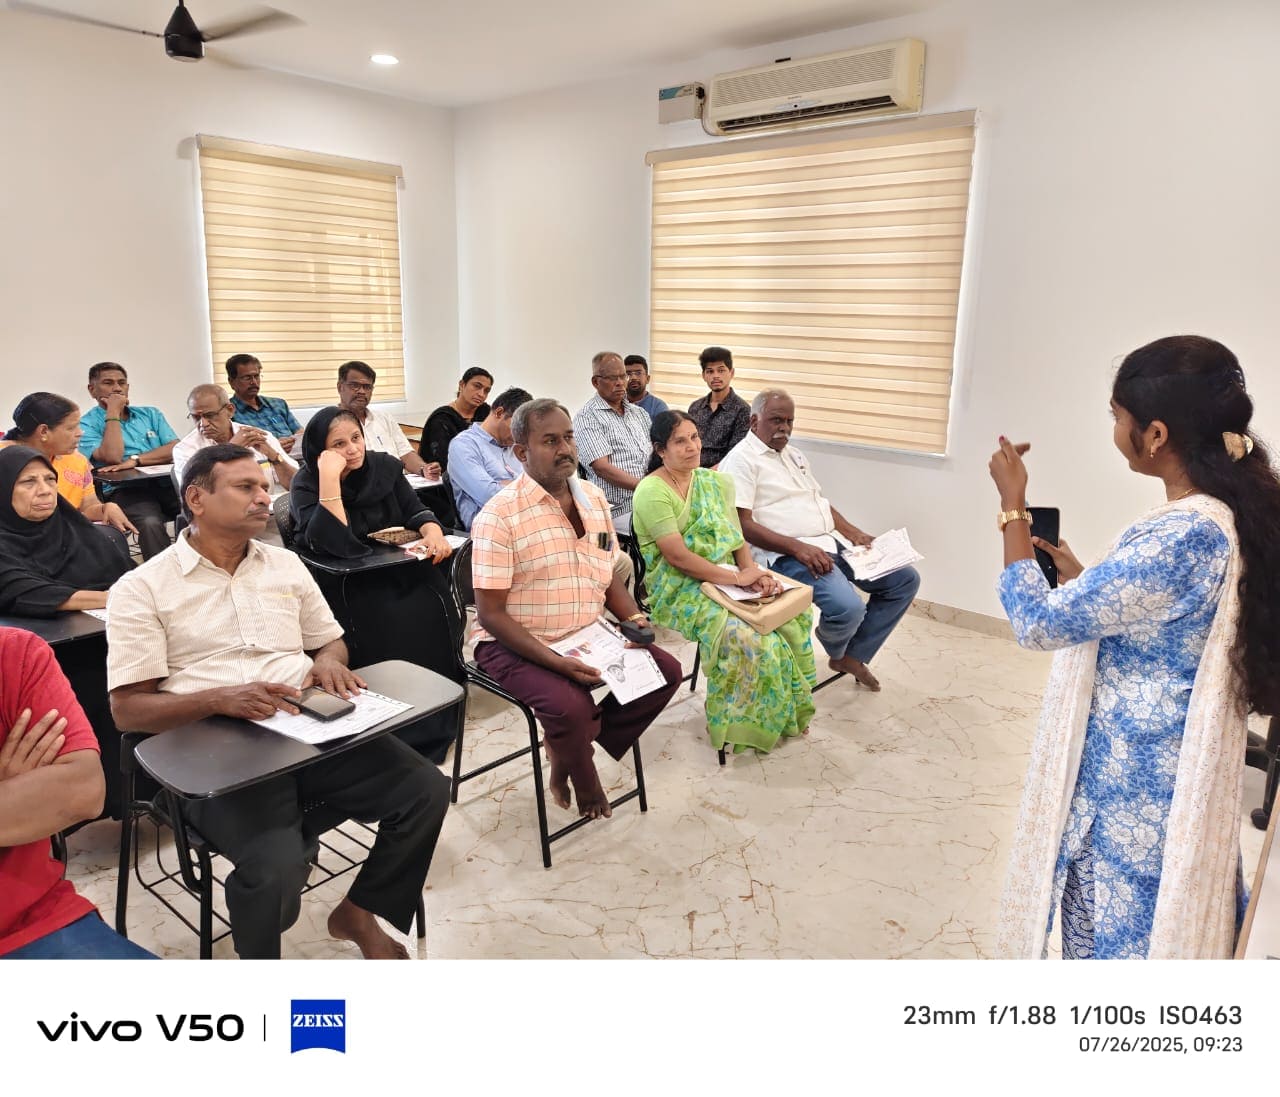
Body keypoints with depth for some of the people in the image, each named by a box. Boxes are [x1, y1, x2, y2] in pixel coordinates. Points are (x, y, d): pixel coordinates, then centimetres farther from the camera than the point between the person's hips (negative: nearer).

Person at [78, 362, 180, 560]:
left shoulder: (150, 414, 23)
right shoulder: (87, 424, 10)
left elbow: (176, 450, 7)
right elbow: (112, 457, -9)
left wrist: (135, 460, -7)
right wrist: (113, 413, 1)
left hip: (165, 482, 3)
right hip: (124, 490, -3)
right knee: (150, 523, -38)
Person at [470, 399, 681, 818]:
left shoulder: (593, 497, 5)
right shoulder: (500, 515, -16)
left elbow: (609, 577, 14)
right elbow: (491, 614, -18)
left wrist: (633, 618, -6)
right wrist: (555, 661, -27)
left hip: (590, 636, 7)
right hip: (518, 645, -7)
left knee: (666, 670, -4)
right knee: (571, 706, -30)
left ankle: (569, 747, 8)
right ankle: (583, 780, 6)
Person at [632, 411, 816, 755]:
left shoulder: (715, 482, 11)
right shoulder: (652, 491, -13)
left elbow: (737, 539, 8)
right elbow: (677, 556, -19)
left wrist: (752, 570, -13)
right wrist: (737, 577, -20)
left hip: (724, 578, 7)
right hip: (679, 589, -7)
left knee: (796, 613, -11)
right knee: (744, 635, -30)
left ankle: (787, 710, 6)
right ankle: (732, 723, -5)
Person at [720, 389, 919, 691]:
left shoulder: (793, 454, 21)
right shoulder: (741, 460, -8)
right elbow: (741, 525, -17)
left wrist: (853, 533, 8)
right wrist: (799, 547, -24)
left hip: (831, 543, 9)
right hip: (787, 554, -9)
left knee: (905, 579, 3)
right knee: (848, 607, -32)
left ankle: (853, 655, 11)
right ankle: (835, 651, 7)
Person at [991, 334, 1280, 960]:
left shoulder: (1182, 537, -30)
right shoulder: (1227, 515, 0)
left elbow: (1038, 623, -24)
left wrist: (1012, 505, -16)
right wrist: (1078, 576, 8)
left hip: (1133, 787, -9)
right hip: (1160, 776, 9)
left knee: (1114, 936, 13)